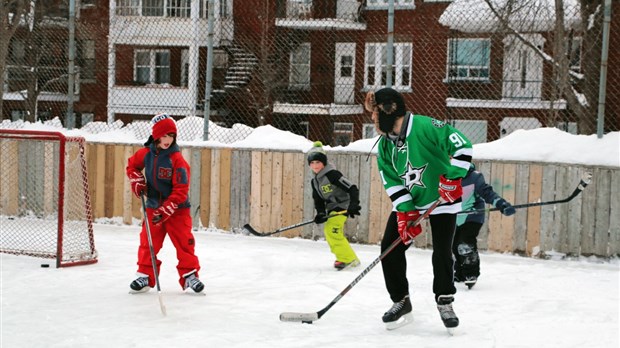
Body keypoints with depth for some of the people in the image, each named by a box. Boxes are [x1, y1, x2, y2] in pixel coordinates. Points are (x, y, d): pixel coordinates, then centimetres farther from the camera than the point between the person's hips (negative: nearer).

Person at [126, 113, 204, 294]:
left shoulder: (177, 160, -18)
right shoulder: (145, 153, -3)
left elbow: (181, 191, -19)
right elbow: (132, 165, 19)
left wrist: (165, 210, -24)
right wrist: (137, 181, 0)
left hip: (177, 209, -4)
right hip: (153, 207, 4)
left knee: (184, 242, -4)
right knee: (148, 243, 6)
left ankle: (190, 275, 7)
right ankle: (145, 276, 17)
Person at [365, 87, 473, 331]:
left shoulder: (426, 127, -24)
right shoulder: (385, 144, -1)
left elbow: (462, 146, -25)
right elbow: (392, 182, -4)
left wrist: (452, 178, -28)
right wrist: (405, 212, -15)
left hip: (441, 198, -6)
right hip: (407, 202, 6)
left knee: (442, 253, -7)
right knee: (390, 247, -4)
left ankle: (445, 303, 16)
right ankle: (401, 301, 10)